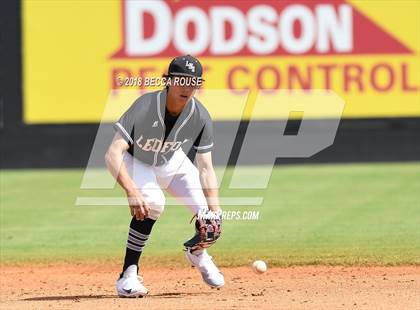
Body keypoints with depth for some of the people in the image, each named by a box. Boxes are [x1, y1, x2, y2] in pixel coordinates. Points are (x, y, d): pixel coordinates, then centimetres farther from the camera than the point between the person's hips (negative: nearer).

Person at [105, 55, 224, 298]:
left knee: (211, 222, -9)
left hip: (172, 162, 4)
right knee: (152, 203, -35)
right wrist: (132, 192, -55)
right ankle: (128, 275, -22)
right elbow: (113, 154, -42)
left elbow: (206, 168, -19)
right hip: (135, 161, -4)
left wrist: (215, 212, -31)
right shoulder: (145, 106, -36)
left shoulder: (201, 116, -24)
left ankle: (197, 253, 29)